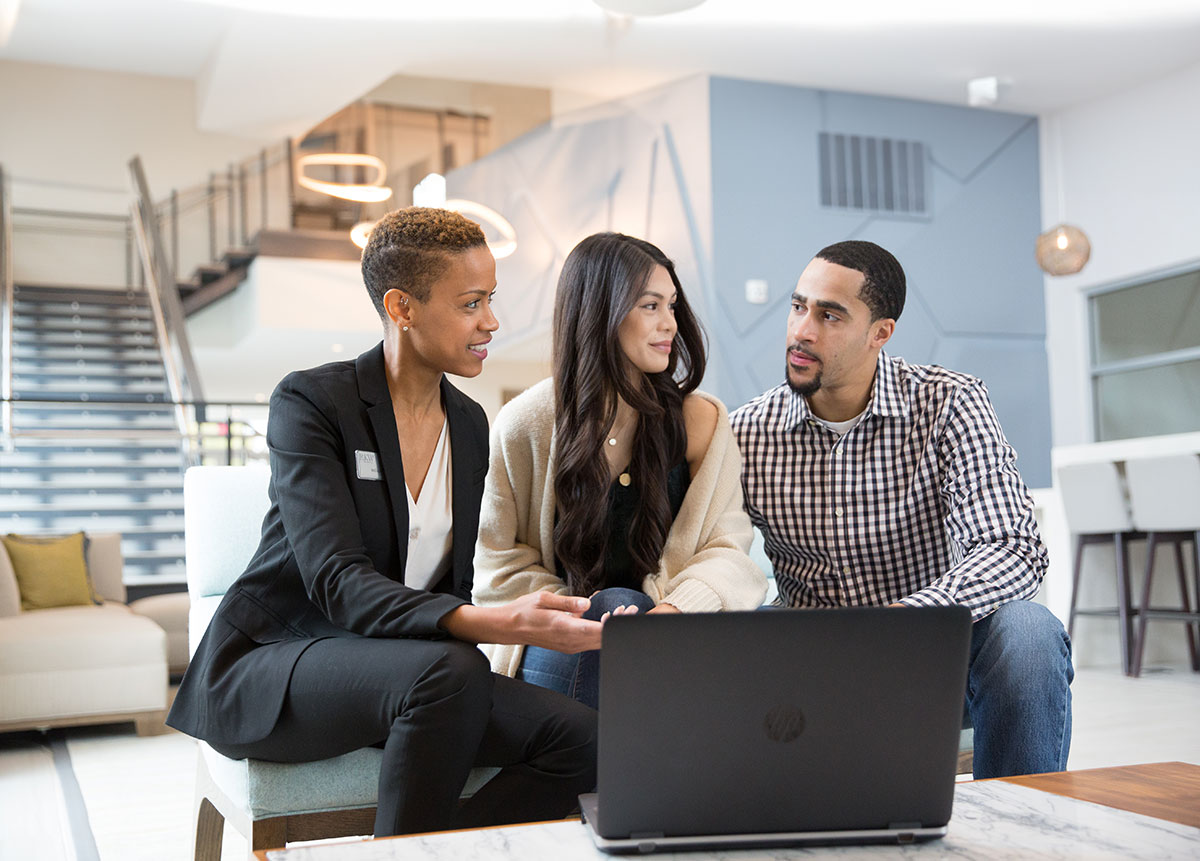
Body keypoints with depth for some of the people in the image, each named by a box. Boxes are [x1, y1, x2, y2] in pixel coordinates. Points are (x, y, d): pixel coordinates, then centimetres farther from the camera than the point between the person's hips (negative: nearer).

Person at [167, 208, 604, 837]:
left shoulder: (469, 424, 9)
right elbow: (339, 585, -24)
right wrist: (490, 623, -39)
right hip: (266, 665, -6)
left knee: (581, 739, -19)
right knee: (447, 670, -37)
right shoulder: (309, 402, -12)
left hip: (396, 678, 6)